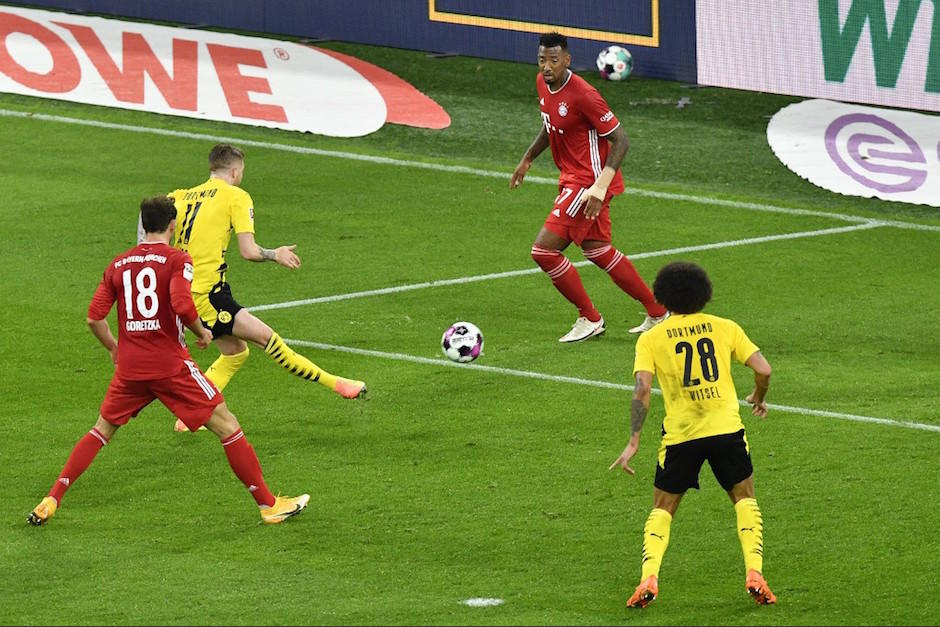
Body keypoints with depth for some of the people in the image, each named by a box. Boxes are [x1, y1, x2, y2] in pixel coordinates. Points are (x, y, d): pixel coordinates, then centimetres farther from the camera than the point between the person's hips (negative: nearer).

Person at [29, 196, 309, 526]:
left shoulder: (119, 264, 9)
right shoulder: (177, 260, -6)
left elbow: (94, 317, 7)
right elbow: (182, 304, -22)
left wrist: (114, 349, 23)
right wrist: (202, 333, -4)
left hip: (129, 367, 4)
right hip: (171, 365, -4)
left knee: (102, 430, 21)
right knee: (227, 425, 3)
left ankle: (51, 501, 13)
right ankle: (269, 504, 3)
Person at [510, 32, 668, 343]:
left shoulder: (583, 95, -24)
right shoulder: (543, 84, 2)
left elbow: (620, 140, -21)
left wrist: (600, 186, -30)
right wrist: (528, 159, 25)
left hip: (588, 183, -10)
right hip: (572, 178, 10)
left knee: (544, 250, -10)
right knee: (597, 251, 18)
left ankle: (590, 319, 5)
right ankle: (658, 312, 28)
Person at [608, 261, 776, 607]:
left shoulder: (651, 338, 2)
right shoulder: (725, 328, 5)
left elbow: (642, 388, -9)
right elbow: (763, 370, 0)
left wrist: (633, 442, -8)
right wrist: (759, 398, 22)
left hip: (680, 435, 0)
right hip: (726, 429, 0)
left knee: (662, 509, 14)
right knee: (745, 499, 18)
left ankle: (649, 578, -6)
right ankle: (754, 574, 1)